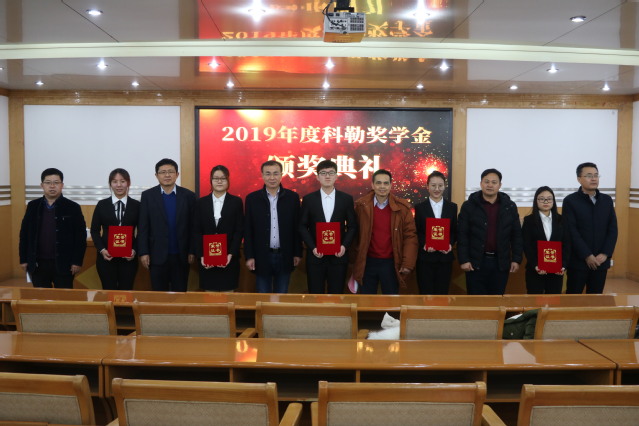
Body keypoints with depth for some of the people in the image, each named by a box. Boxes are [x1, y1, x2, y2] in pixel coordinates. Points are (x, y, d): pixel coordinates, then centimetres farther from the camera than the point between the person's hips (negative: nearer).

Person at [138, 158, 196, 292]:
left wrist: (192, 251, -1)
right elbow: (143, 227, 0)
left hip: (181, 255, 0)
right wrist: (143, 253, -4)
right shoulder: (147, 195, 1)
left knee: (180, 293, 7)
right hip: (157, 255, 0)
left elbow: (192, 226, 2)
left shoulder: (188, 196, 1)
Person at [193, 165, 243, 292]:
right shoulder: (201, 202, 7)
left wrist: (231, 254, -11)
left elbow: (239, 230, -1)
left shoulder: (236, 201, 3)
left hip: (229, 258, -1)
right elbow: (197, 231, 4)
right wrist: (201, 255, -7)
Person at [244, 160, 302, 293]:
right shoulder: (252, 198, 0)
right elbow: (248, 230, 1)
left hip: (285, 256, 1)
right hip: (262, 257, 0)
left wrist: (297, 253, 3)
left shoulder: (292, 197, 1)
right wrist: (249, 256, -3)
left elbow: (297, 227, 4)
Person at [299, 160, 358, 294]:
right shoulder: (308, 199, 2)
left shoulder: (346, 199, 4)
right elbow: (302, 226, 2)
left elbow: (352, 226, 5)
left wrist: (344, 245, -10)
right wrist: (312, 247, -10)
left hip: (338, 256, 0)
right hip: (315, 256, 0)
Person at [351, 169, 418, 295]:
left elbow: (410, 235, -3)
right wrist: (354, 260, 2)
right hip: (367, 262, 0)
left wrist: (408, 263, -10)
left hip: (391, 263, 0)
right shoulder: (361, 205, -4)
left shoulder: (402, 207, -5)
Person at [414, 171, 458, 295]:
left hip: (445, 257, 2)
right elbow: (416, 232, 2)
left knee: (442, 293, 7)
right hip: (425, 258, -2)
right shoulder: (420, 207, 3)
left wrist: (450, 244, -11)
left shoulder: (452, 207, 8)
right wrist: (424, 245, -16)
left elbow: (455, 231, 8)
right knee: (426, 293, 2)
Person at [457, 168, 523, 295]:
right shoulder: (469, 205, -3)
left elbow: (516, 235, 8)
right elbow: (462, 235, -5)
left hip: (501, 262, 3)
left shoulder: (510, 206, 5)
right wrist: (463, 260, -11)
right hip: (476, 262, -2)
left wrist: (516, 259, 2)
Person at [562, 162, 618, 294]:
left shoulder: (607, 200, 10)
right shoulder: (570, 201, -5)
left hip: (601, 261, 4)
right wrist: (587, 256, -15)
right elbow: (572, 232, -11)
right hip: (578, 260, -4)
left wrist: (605, 254, -6)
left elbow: (613, 229, 6)